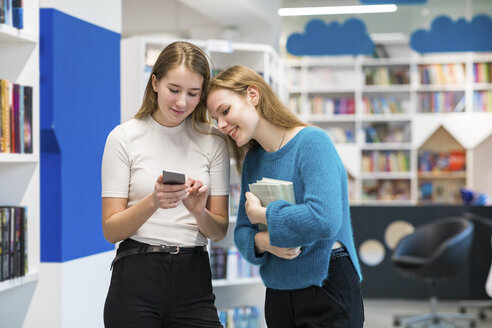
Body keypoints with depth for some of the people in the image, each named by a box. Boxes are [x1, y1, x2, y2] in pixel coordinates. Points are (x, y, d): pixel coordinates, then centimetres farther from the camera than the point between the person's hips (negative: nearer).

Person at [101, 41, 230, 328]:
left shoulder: (212, 140, 5)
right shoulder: (124, 137, 0)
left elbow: (219, 231, 4)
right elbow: (111, 230, -4)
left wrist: (199, 212, -17)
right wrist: (153, 202, -21)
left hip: (193, 277, 2)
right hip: (137, 275, -1)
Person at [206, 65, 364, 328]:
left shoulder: (311, 142, -14)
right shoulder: (252, 161, 8)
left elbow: (324, 219, -26)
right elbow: (242, 230, 10)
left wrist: (262, 214, -14)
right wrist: (262, 242, -13)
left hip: (326, 290, -6)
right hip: (278, 294, 7)